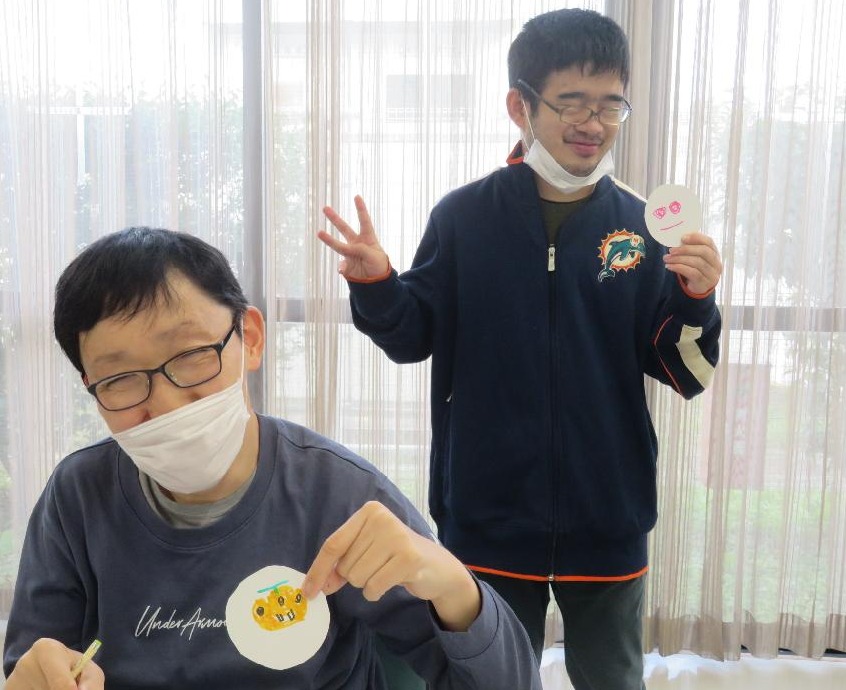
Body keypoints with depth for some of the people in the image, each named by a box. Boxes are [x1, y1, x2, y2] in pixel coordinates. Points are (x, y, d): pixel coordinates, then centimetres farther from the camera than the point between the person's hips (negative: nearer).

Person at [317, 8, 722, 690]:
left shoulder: (643, 226, -5)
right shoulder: (465, 216, -6)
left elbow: (688, 374, -2)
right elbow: (415, 338, -1)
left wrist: (697, 301, -21)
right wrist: (375, 284, -20)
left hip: (607, 518, 1)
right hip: (490, 515, -1)